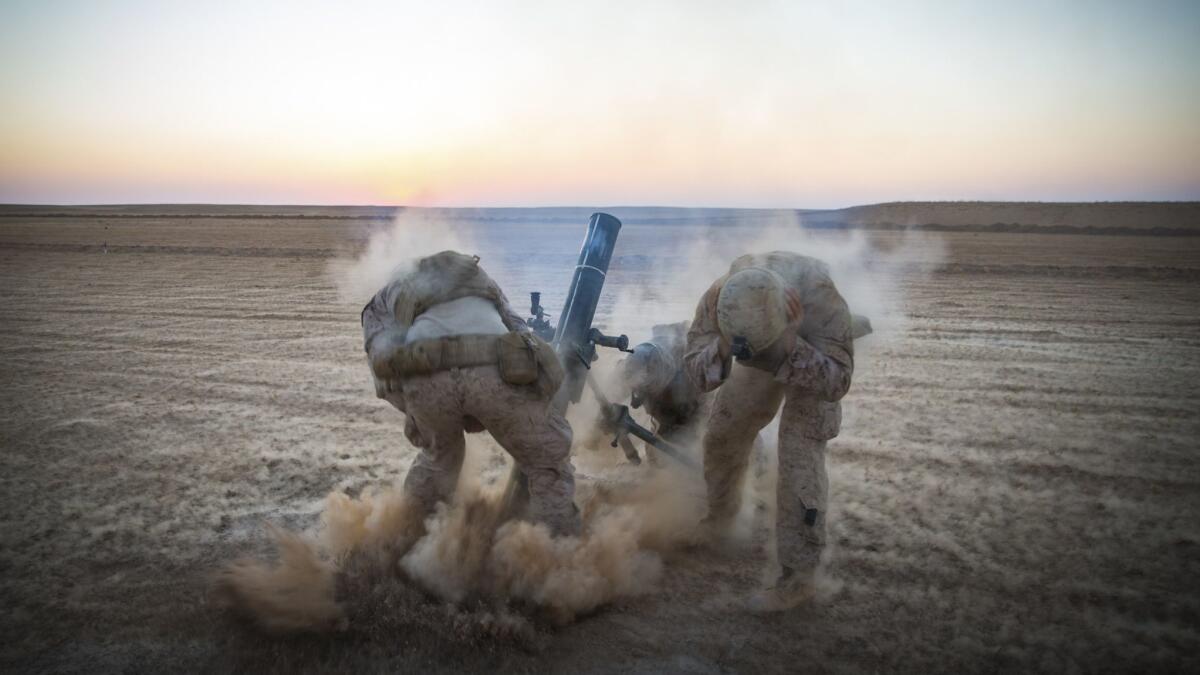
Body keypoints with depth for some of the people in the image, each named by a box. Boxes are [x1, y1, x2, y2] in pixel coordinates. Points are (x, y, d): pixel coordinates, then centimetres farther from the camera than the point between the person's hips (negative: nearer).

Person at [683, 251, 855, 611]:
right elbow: (697, 373, -27)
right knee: (722, 435, 10)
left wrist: (788, 341, -53)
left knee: (800, 460, -12)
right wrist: (723, 345, -48)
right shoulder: (717, 298, -34)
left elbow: (836, 382, -40)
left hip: (815, 358, -4)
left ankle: (797, 578, 0)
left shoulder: (820, 298, -43)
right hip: (764, 363, 4)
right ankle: (720, 513, 41)